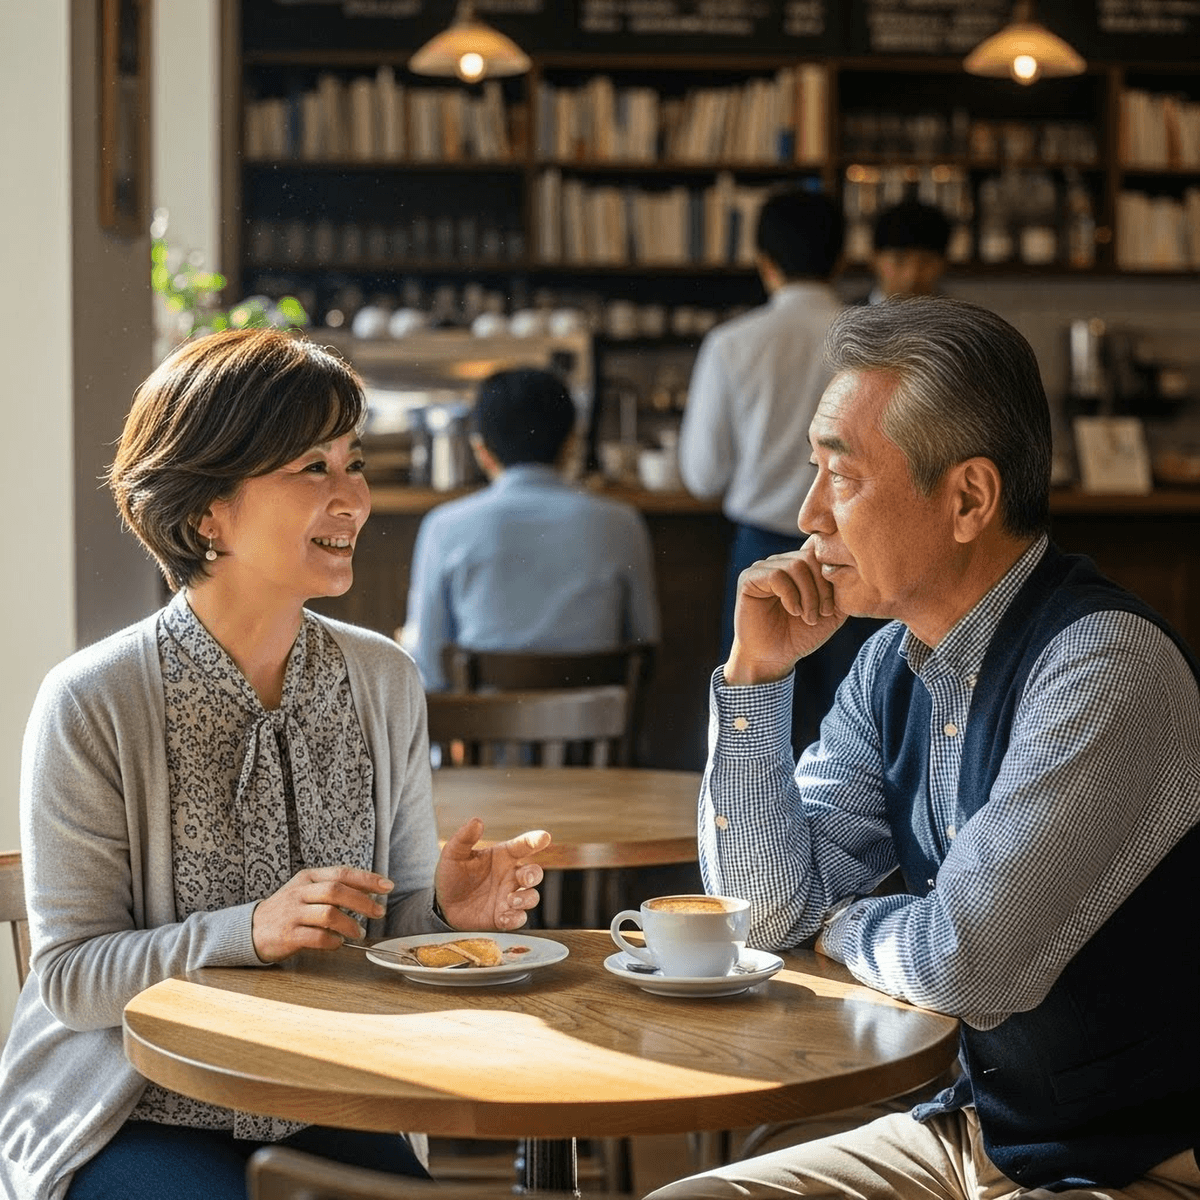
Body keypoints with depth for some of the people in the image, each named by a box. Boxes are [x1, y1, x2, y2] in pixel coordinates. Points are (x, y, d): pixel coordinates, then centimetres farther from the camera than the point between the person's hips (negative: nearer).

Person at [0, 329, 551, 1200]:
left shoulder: (383, 682, 1)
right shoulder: (93, 705, -13)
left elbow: (393, 930, 10)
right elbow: (71, 977, -12)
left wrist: (450, 911, -13)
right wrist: (250, 933, -27)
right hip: (129, 1120, -4)